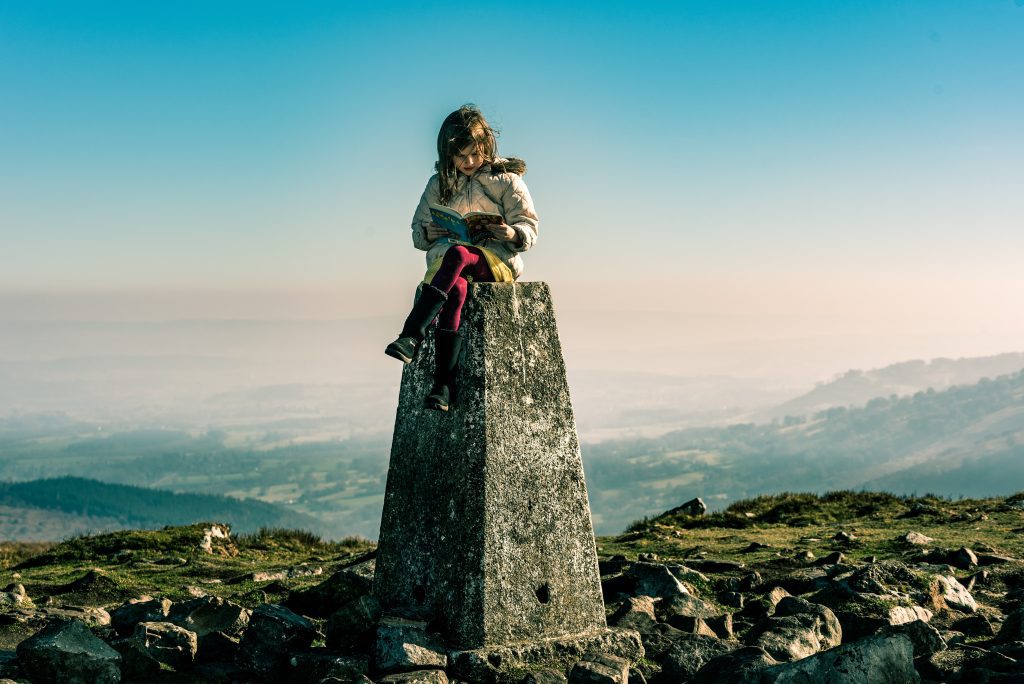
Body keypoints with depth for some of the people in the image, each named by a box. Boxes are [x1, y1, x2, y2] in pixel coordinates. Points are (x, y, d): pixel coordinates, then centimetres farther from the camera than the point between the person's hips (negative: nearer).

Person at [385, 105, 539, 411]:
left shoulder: (506, 179, 9)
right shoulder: (439, 184, 17)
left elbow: (530, 230, 2)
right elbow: (419, 233, 16)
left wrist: (512, 234, -22)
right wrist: (437, 233, -8)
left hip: (497, 260, -2)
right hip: (446, 256, 2)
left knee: (457, 255, -39)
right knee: (455, 289, -37)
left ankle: (411, 337, -48)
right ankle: (443, 384, -47)